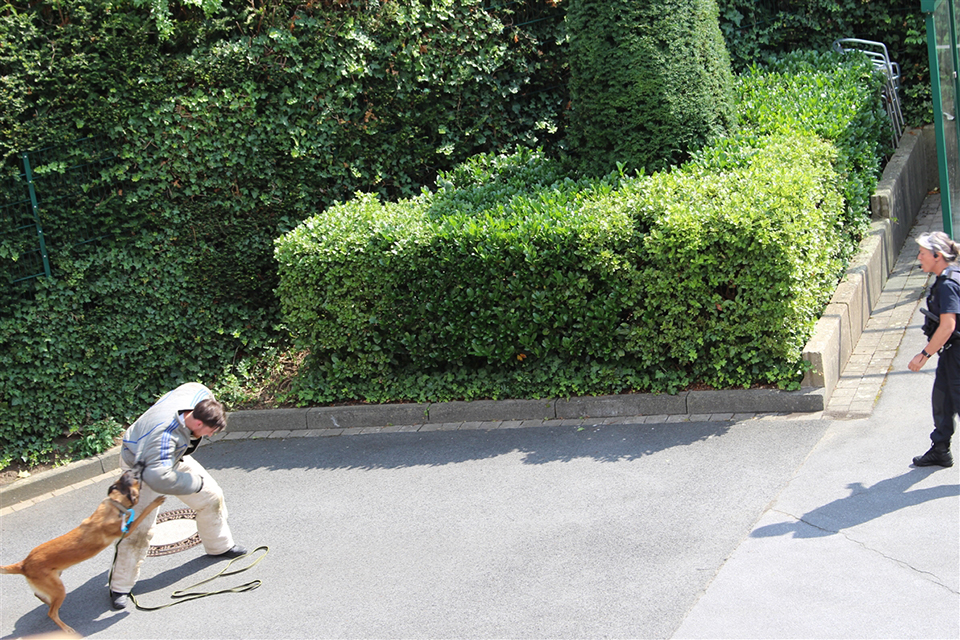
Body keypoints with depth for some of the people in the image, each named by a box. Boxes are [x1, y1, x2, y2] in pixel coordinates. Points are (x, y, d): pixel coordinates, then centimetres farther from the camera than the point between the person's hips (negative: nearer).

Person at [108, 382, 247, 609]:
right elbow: (158, 477, -54)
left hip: (174, 457, 8)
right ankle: (120, 587, 2)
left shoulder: (200, 394, -26)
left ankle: (219, 546, 35)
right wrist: (195, 482, -40)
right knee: (140, 527, -13)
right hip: (142, 467, -8)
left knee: (211, 497, 10)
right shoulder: (165, 434, -46)